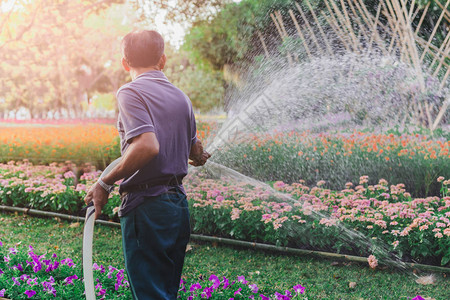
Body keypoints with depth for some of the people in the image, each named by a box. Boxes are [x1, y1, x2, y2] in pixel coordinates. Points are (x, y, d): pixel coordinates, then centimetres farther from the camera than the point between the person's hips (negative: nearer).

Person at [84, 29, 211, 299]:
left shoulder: (131, 92, -11)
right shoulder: (181, 97, 11)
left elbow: (147, 145, -26)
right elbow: (195, 152, 21)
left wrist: (105, 183, -17)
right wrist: (201, 156, 45)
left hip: (147, 208, -8)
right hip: (179, 203, 8)